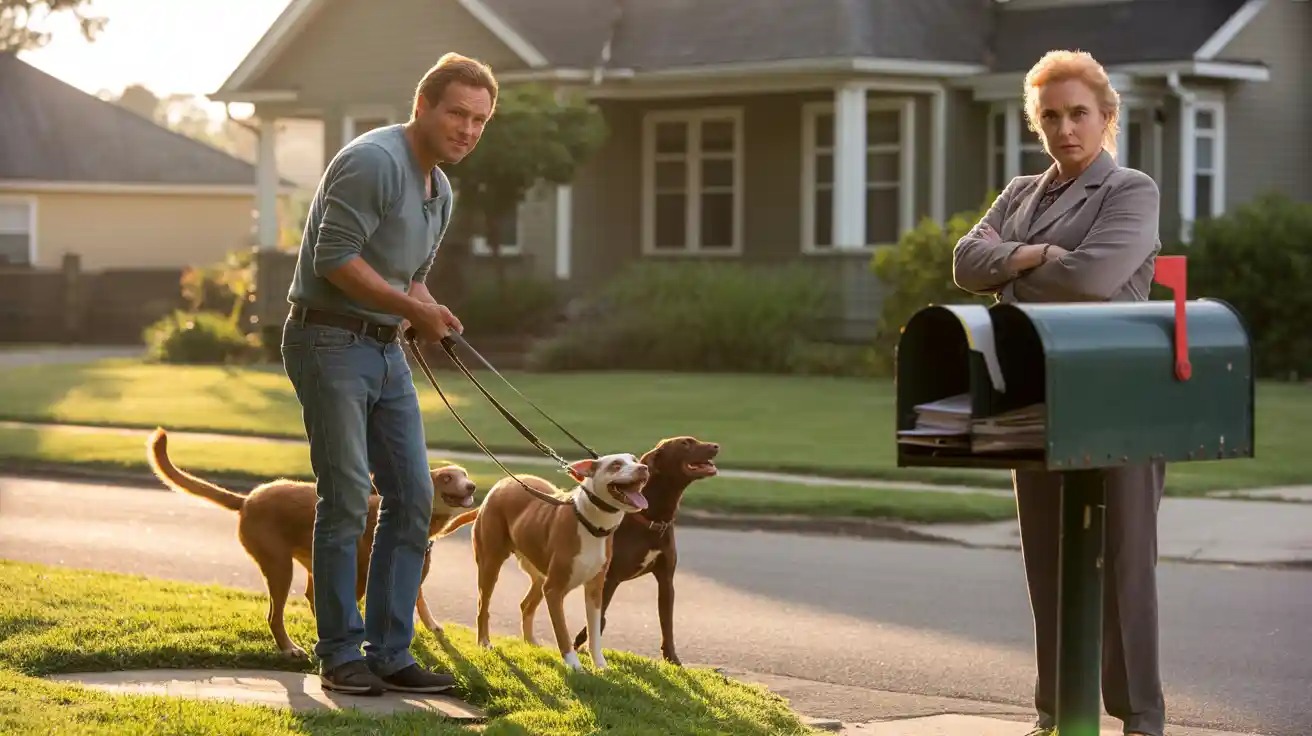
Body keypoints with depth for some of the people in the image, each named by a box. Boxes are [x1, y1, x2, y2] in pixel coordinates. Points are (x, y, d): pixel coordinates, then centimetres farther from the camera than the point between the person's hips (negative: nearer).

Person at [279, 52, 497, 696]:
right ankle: (339, 654, 2)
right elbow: (335, 258, -22)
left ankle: (389, 651, 10)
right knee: (346, 498, -8)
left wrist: (431, 314, 1)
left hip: (385, 350, 9)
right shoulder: (373, 161, -16)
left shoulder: (440, 191, 15)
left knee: (411, 497, 4)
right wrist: (414, 310, -17)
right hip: (330, 341, -9)